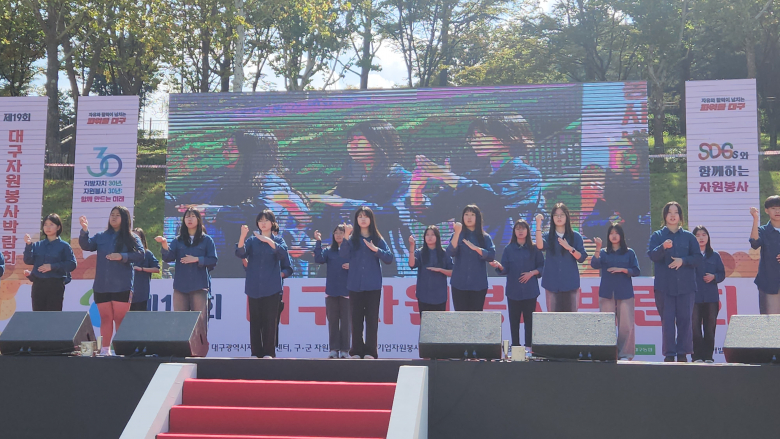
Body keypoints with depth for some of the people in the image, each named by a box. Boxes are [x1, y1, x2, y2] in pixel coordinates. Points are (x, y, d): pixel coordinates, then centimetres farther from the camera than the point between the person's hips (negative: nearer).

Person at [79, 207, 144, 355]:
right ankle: (105, 349, 12)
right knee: (105, 318, 8)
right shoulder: (101, 236, 12)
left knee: (120, 319, -1)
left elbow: (140, 255, -8)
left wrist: (122, 257, -20)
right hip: (101, 286, 3)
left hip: (121, 286, -3)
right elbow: (86, 245, -1)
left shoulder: (132, 238, 3)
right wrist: (84, 230, -17)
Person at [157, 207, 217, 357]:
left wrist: (197, 259, -12)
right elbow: (168, 258, -2)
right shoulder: (178, 240, 13)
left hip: (199, 286, -3)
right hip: (180, 286, 3)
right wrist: (165, 246, -21)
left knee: (199, 320, -6)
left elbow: (213, 261, 1)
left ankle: (200, 351, -2)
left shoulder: (206, 240, 8)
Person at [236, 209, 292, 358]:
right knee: (255, 321, 3)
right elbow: (240, 253, -7)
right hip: (254, 288, 2)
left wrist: (269, 241, -26)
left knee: (270, 321, -5)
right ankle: (256, 353, 8)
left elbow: (283, 252, -14)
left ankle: (269, 353, -1)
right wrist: (242, 236, -23)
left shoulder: (278, 240, 8)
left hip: (272, 289, -2)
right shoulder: (252, 240, 11)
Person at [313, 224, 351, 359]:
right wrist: (318, 242, -11)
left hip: (347, 291, -2)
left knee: (345, 321, 0)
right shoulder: (329, 251, 9)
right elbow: (318, 259, -8)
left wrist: (352, 266, -18)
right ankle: (334, 349, 9)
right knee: (332, 320, 5)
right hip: (331, 291, 3)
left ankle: (345, 350, 5)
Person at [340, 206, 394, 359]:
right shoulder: (352, 238, 5)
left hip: (373, 286, 0)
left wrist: (376, 249, -13)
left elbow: (389, 259, -1)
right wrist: (346, 236, -24)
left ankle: (370, 351, 4)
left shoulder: (378, 239, 6)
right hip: (355, 285, 0)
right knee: (356, 319, 4)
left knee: (372, 319, 0)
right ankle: (357, 351, 10)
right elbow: (343, 254, -13)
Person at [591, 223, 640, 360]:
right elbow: (594, 264, -6)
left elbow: (636, 271, 4)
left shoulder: (629, 253, 10)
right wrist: (598, 248, -17)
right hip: (607, 292, 1)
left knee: (626, 325, -5)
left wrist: (622, 269, -11)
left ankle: (625, 353, 1)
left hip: (625, 292, -1)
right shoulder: (603, 252, 12)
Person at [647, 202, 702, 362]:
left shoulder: (689, 236, 11)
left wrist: (683, 260, -12)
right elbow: (652, 255, -7)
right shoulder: (657, 236, 8)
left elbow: (698, 258, 6)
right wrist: (663, 247, -27)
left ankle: (683, 353, 5)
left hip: (686, 285, 1)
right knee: (667, 320, -2)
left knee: (685, 319, -1)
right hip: (664, 286, -1)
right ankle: (669, 354, 2)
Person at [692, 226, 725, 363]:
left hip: (711, 297, 3)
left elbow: (722, 273, 10)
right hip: (694, 296, -3)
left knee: (710, 328, 4)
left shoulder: (714, 256, 11)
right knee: (695, 327, -3)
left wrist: (713, 277, -8)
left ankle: (708, 355, 10)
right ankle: (697, 356, 1)